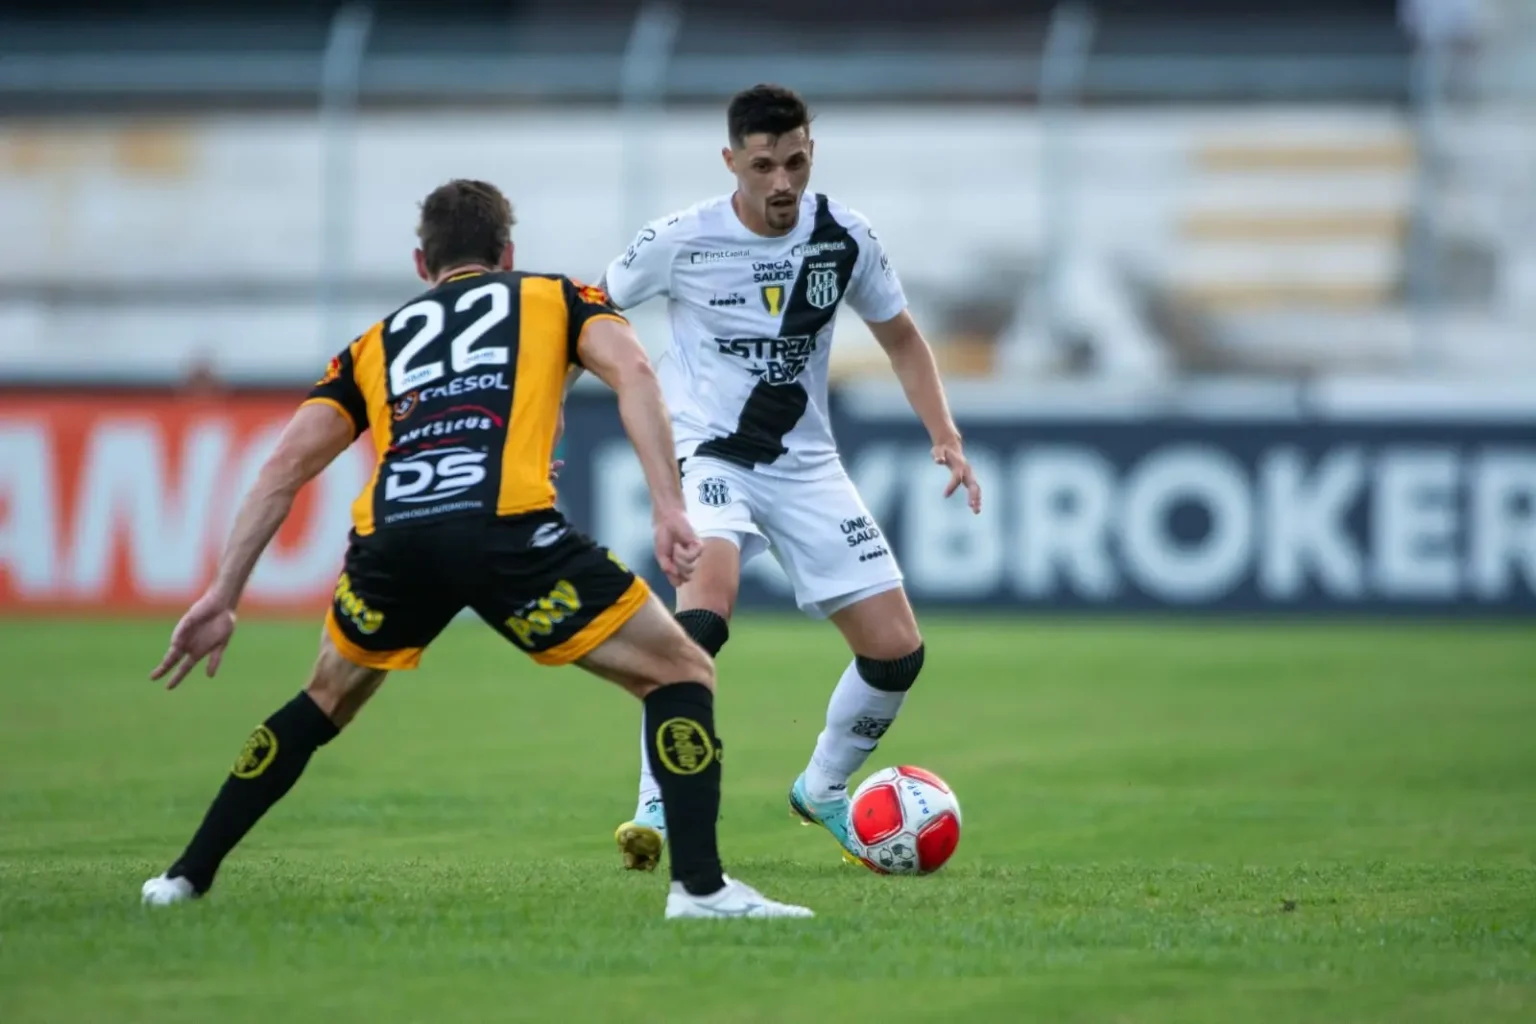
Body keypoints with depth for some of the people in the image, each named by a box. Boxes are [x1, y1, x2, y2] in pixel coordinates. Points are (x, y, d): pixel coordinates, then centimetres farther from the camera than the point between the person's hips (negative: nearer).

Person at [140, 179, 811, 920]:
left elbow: (286, 466, 23)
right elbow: (632, 371, 5)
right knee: (680, 673, 13)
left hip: (390, 538, 4)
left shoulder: (376, 343, 33)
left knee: (327, 699, 32)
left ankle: (187, 877, 33)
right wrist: (669, 508, -3)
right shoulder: (556, 298, 27)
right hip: (505, 529, -3)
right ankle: (699, 884, -2)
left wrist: (222, 598, 22)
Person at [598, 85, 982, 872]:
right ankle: (656, 809, -26)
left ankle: (822, 791, 25)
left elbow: (901, 339, 11)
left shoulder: (844, 238, -4)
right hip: (706, 453, -4)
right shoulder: (679, 241, -12)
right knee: (705, 609, -34)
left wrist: (945, 438, -2)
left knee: (897, 650, -1)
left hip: (804, 463, 4)